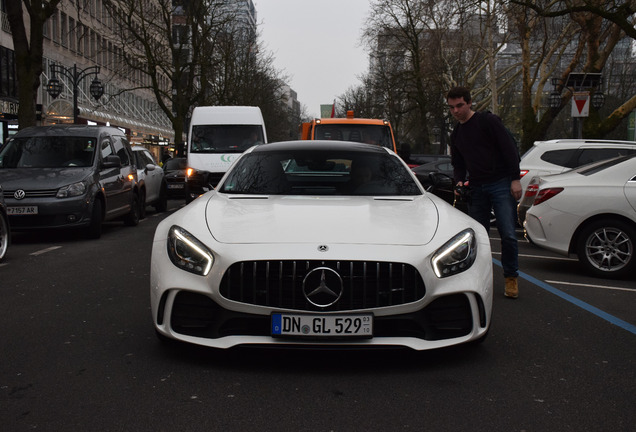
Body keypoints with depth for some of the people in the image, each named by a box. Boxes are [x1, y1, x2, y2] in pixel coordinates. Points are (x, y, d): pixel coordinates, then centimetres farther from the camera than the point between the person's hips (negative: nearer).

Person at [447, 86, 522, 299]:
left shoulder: (488, 121, -3)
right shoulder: (456, 134, 16)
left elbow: (510, 149, -6)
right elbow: (458, 165, 23)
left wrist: (515, 179, -12)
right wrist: (459, 181, 2)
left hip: (501, 184, -5)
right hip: (476, 189, 6)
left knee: (508, 235, -8)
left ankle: (511, 278, 7)